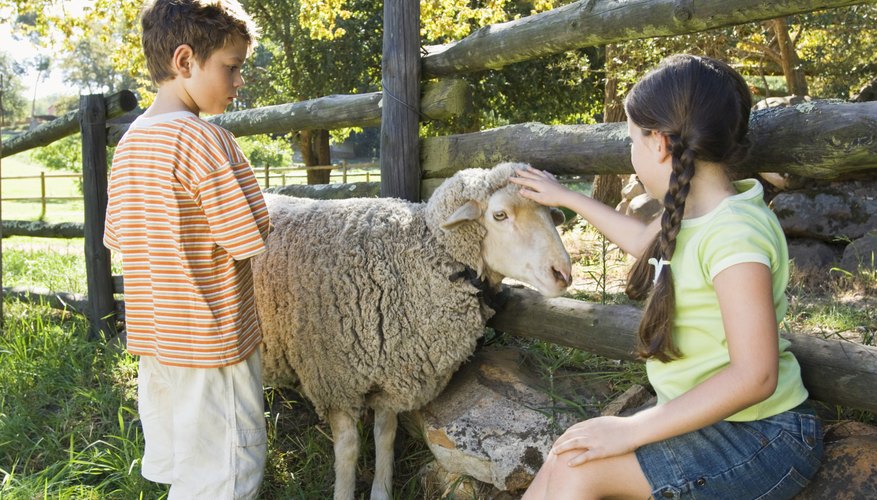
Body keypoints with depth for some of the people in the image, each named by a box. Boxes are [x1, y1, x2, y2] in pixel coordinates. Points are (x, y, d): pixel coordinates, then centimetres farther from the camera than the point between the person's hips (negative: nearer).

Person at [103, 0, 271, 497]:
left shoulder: (129, 143, 6)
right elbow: (250, 242, -18)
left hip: (153, 338, 9)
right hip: (212, 343, -8)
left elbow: (117, 238, 12)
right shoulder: (207, 141, -20)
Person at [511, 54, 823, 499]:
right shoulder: (693, 211, 5)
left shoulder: (734, 233, -24)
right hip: (699, 420, 8)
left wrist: (633, 429, -24)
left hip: (760, 439, -8)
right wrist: (566, 198, 36)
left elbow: (754, 376, -27)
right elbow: (644, 241, 29)